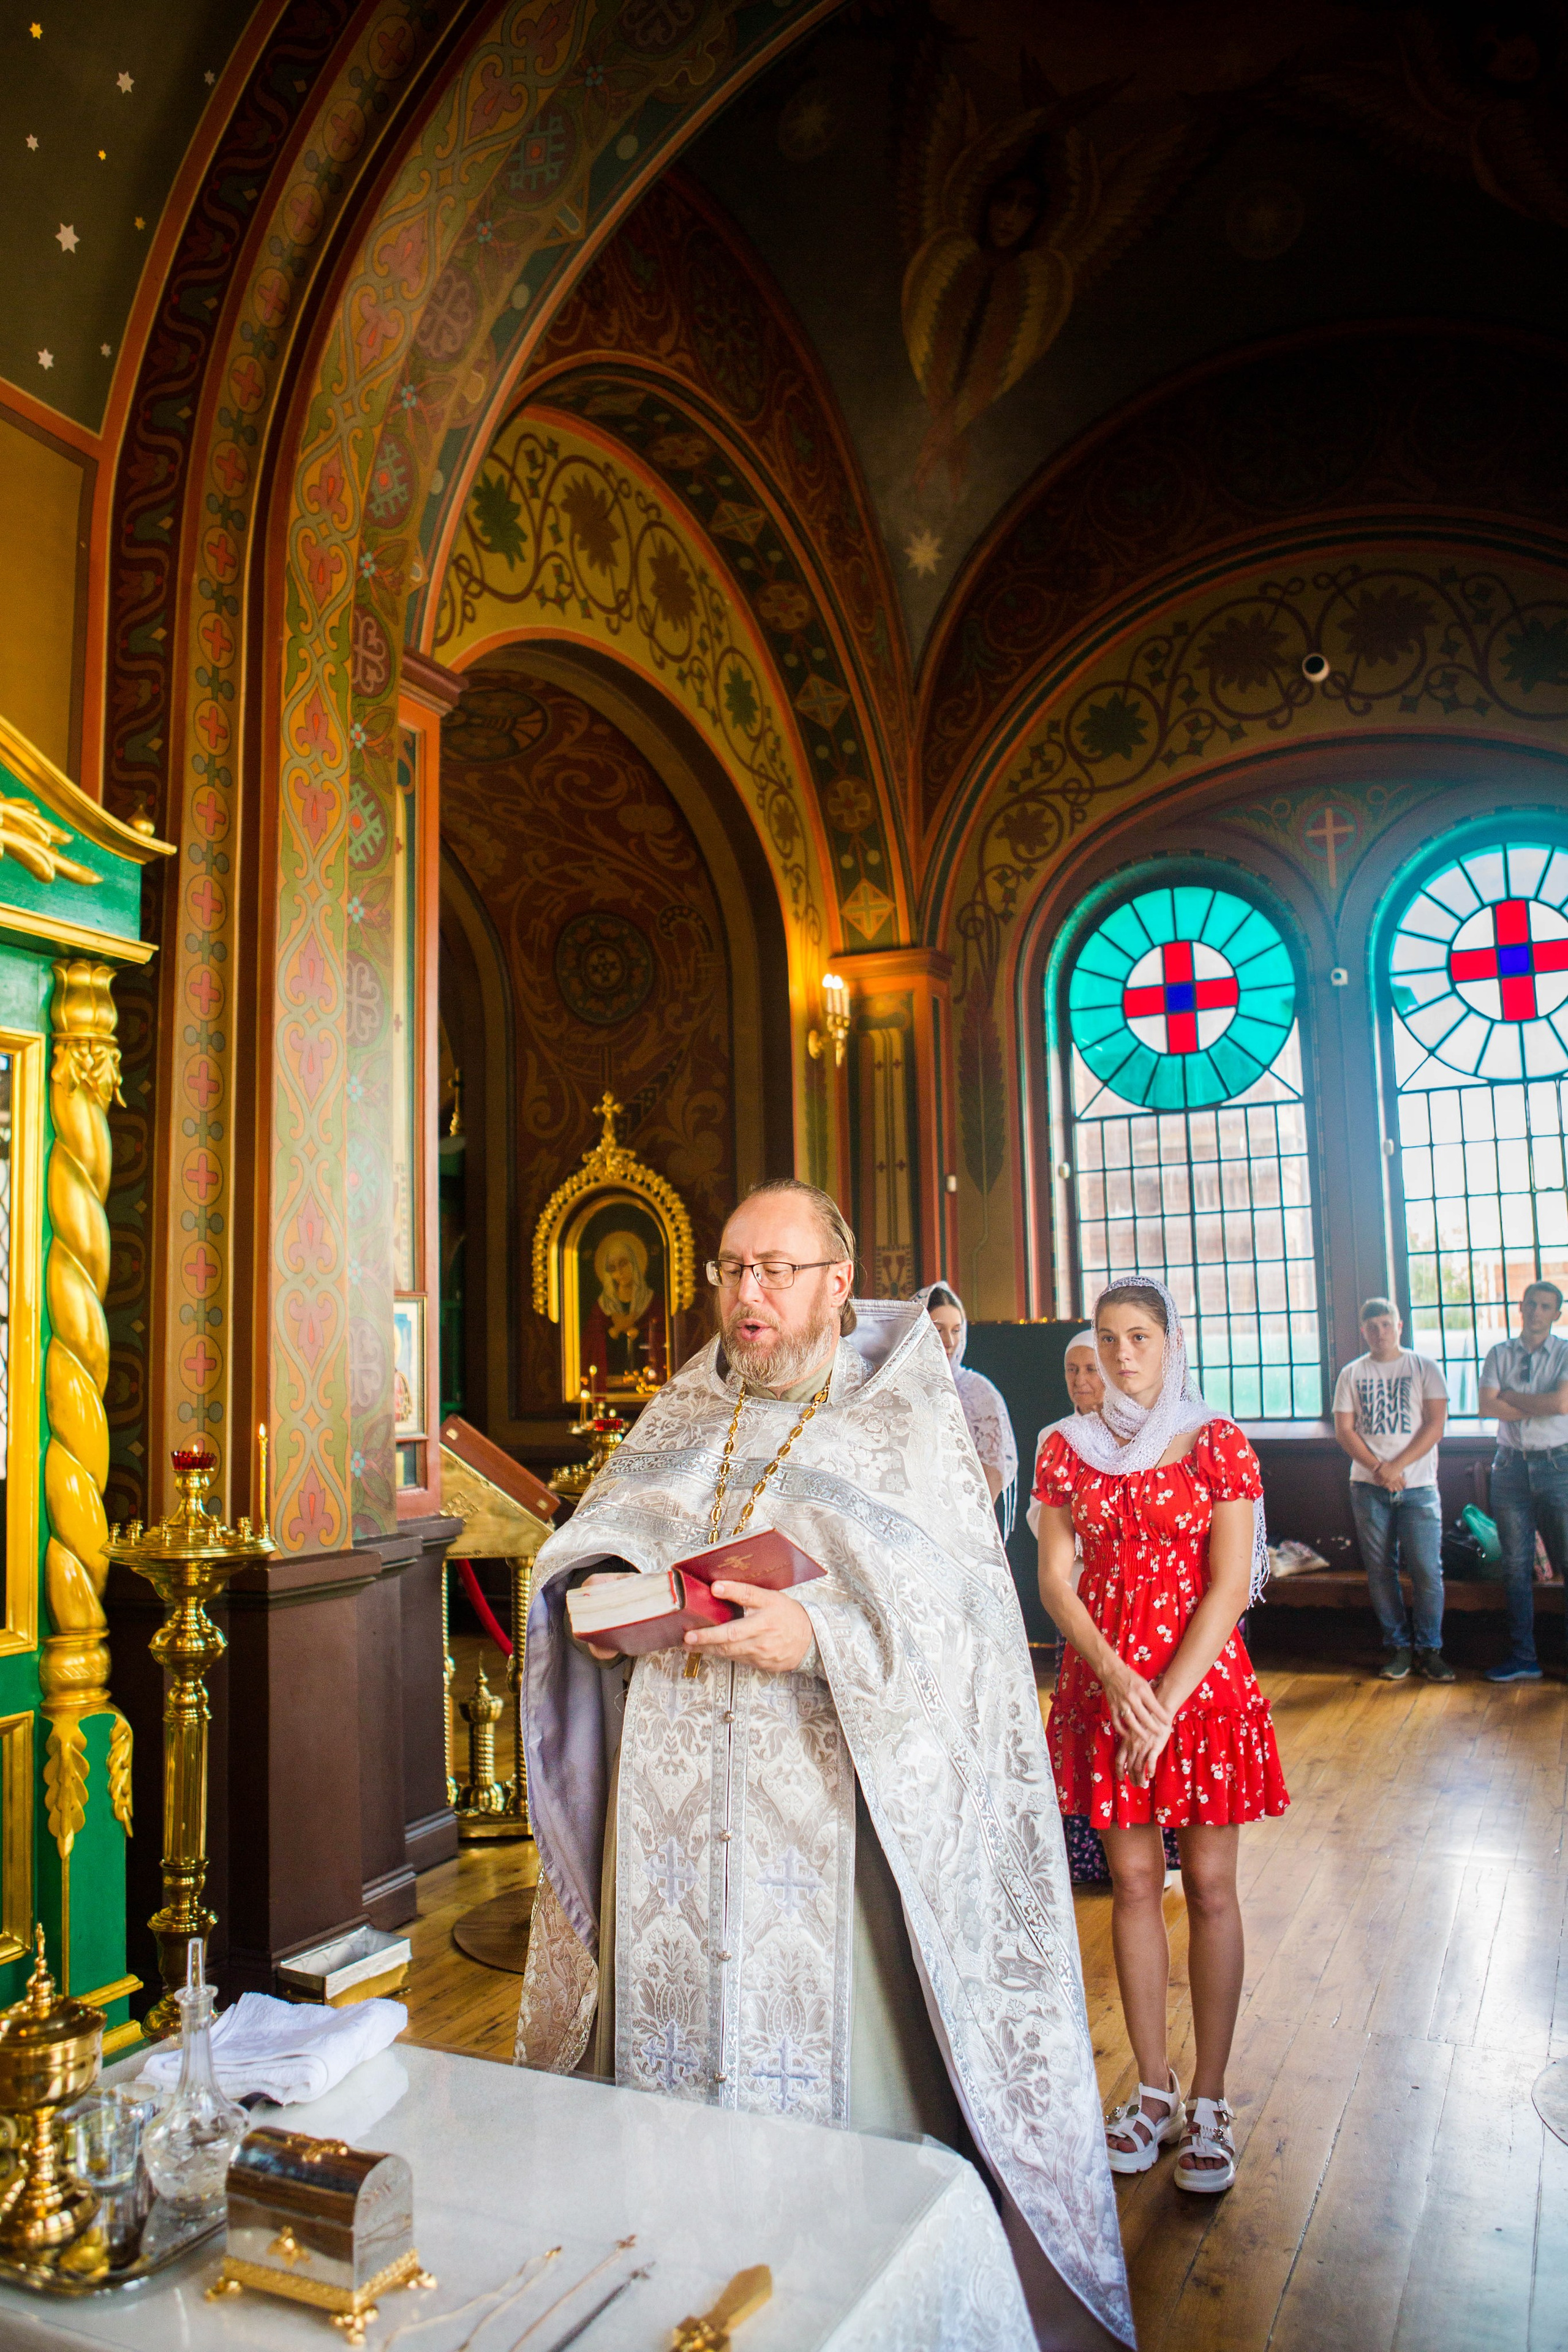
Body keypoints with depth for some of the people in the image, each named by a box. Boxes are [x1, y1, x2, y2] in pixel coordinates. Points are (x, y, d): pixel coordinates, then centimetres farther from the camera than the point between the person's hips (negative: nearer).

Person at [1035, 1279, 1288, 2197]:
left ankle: (1211, 2102, 18)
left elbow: (1229, 1586, -7)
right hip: (1104, 1682, 2)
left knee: (1210, 1887, 5)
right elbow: (1055, 1577, 1)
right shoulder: (1071, 1447, 4)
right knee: (1134, 1883, 9)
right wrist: (1118, 1680, -12)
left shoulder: (1217, 1443, -3)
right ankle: (1155, 2090, 23)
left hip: (1201, 1677, -2)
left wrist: (1168, 1700, -14)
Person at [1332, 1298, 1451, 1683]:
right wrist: (1378, 1469, -11)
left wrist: (1396, 1467, -11)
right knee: (1380, 1571, 4)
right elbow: (1343, 1430, 3)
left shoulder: (1423, 1368, 4)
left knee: (1427, 1570, -5)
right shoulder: (1351, 1374, 8)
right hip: (1368, 1487, 2)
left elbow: (1436, 1424, -3)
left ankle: (1429, 1647, 9)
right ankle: (1398, 1646, 14)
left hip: (1418, 1485, -1)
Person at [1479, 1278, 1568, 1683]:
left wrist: (1510, 1396, -4)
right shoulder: (1499, 1354, 9)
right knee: (1517, 1566, 6)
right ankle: (1523, 1657, 12)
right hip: (1511, 1465, 3)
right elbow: (1486, 1407, -3)